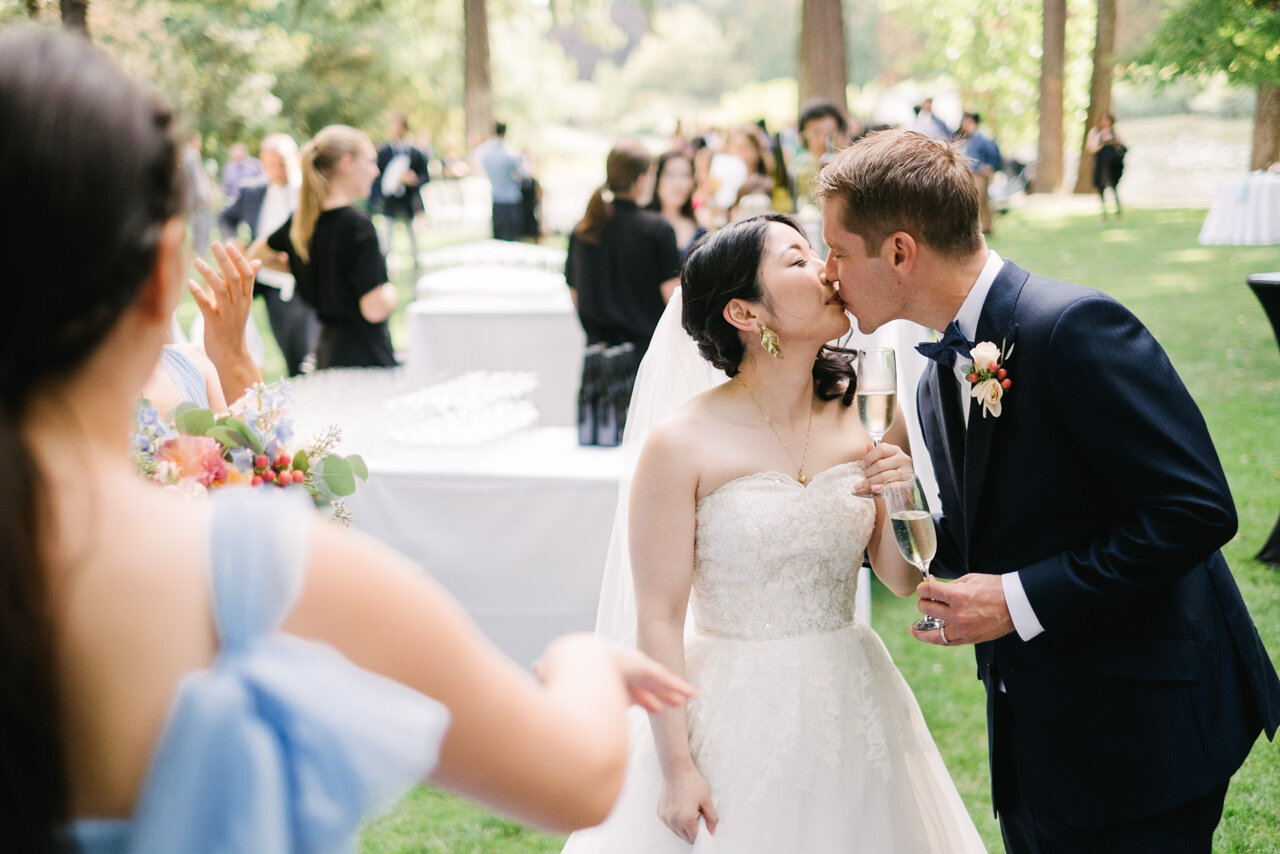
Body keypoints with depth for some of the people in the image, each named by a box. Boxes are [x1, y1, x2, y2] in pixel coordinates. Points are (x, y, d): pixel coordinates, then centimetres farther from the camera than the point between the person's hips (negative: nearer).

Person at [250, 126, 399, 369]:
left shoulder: (302, 220, 6)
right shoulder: (356, 224, -17)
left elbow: (257, 255, 25)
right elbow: (375, 310, -20)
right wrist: (390, 290, 1)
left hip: (328, 351, 9)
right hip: (366, 357, -9)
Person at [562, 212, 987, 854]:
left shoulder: (860, 421, 0)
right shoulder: (682, 445, -14)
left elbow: (902, 579, 6)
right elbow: (659, 618, -12)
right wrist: (676, 768, -12)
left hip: (849, 714, 5)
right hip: (740, 721, -4)